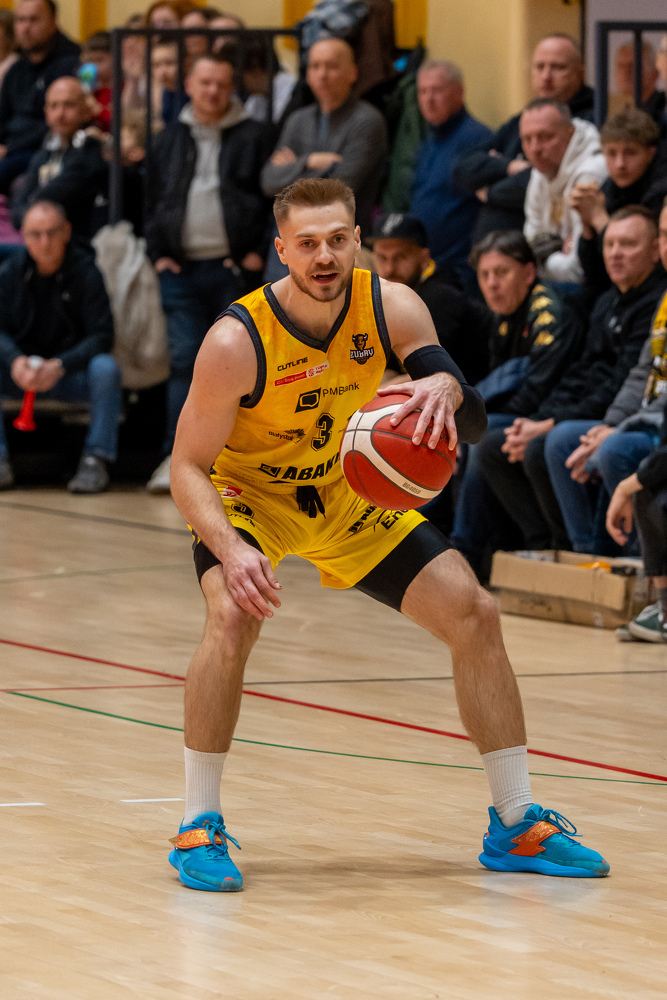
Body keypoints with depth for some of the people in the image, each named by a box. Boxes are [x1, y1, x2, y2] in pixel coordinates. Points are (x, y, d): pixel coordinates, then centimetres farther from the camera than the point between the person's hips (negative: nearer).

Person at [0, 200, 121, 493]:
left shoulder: (85, 273, -10)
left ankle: (95, 460, -24)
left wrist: (59, 366, -31)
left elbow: (101, 337, -15)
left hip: (71, 374, -2)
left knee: (105, 368, -33)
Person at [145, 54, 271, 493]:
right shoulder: (171, 139, 14)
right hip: (183, 268, 2)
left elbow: (269, 197, 2)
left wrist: (258, 252, -6)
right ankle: (177, 457, -4)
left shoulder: (251, 136, 4)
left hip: (234, 267, -2)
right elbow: (156, 198, 17)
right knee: (185, 361, -3)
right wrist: (159, 252, 7)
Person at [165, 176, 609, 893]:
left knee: (474, 613, -4)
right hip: (245, 492, -4)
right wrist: (231, 550, -42)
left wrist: (448, 390, -45)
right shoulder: (236, 342, -29)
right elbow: (188, 468, -24)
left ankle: (517, 823, 9)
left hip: (346, 493, 5)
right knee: (233, 618, -33)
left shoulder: (391, 308, -19)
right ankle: (198, 828, -18)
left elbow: (473, 425, -20)